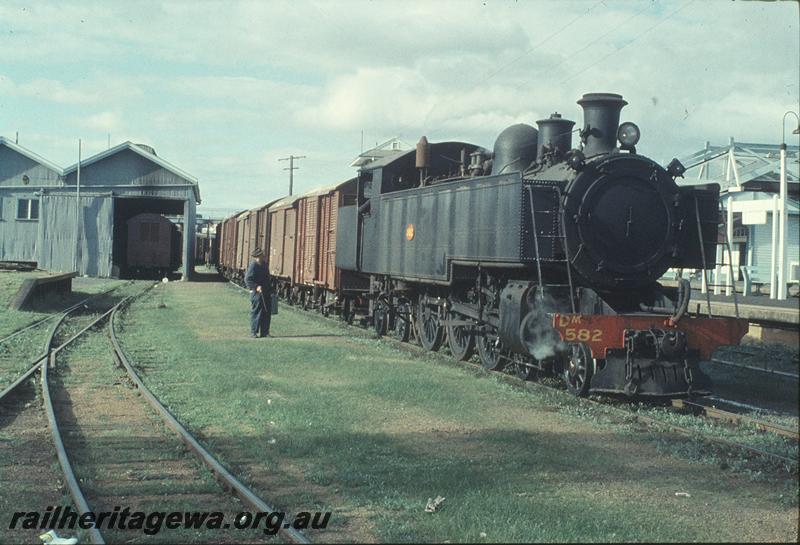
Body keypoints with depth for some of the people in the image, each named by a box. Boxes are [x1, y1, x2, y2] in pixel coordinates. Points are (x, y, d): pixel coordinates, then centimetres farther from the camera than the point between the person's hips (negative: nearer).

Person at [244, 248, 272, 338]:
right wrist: (256, 287, -25)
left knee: (267, 312, 8)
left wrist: (270, 288, 19)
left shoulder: (264, 264, 13)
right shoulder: (253, 266, -13)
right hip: (257, 293, -8)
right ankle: (254, 332, 3)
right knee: (256, 312, -4)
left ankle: (264, 332, 15)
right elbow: (247, 279, -17)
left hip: (265, 292, 8)